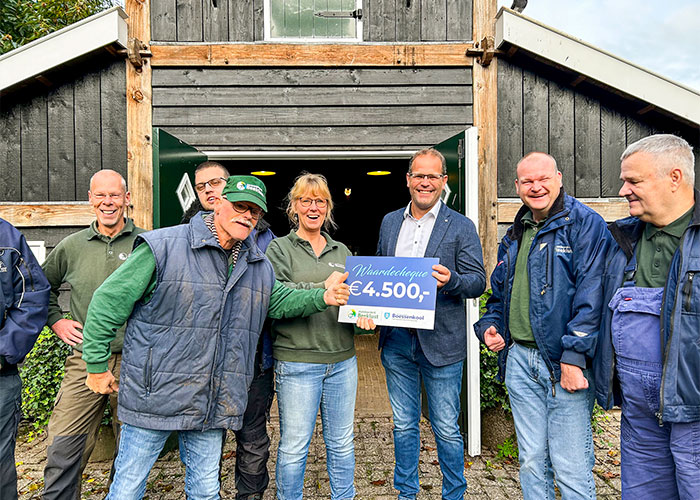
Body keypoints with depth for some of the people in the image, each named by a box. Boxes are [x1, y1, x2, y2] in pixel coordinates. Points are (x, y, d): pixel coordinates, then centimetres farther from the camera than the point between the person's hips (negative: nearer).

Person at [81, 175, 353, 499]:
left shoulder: (259, 265, 7)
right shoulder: (163, 247, -12)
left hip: (213, 404, 5)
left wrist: (322, 297, 2)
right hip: (155, 395, -4)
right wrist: (97, 366, -3)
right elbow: (109, 301, -7)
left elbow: (279, 301, 19)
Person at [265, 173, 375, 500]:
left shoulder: (341, 251, 14)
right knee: (294, 446, 6)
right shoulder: (279, 248, 2)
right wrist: (321, 289, -24)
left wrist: (364, 313, -9)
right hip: (296, 360, -4)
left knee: (341, 442, 16)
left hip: (342, 360, 4)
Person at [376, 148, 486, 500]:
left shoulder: (461, 227, -1)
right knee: (403, 425, 17)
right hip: (396, 339, 4)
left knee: (447, 429, 9)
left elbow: (478, 281, -4)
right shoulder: (390, 222, 11)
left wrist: (451, 280, -25)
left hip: (440, 342, -3)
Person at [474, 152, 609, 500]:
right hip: (519, 358, 6)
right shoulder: (515, 235, 16)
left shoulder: (585, 223, -5)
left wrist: (574, 356, -20)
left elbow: (592, 294, -15)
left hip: (564, 362, -6)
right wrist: (490, 325, 7)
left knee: (571, 468, 1)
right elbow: (500, 290, 25)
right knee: (531, 459, 17)